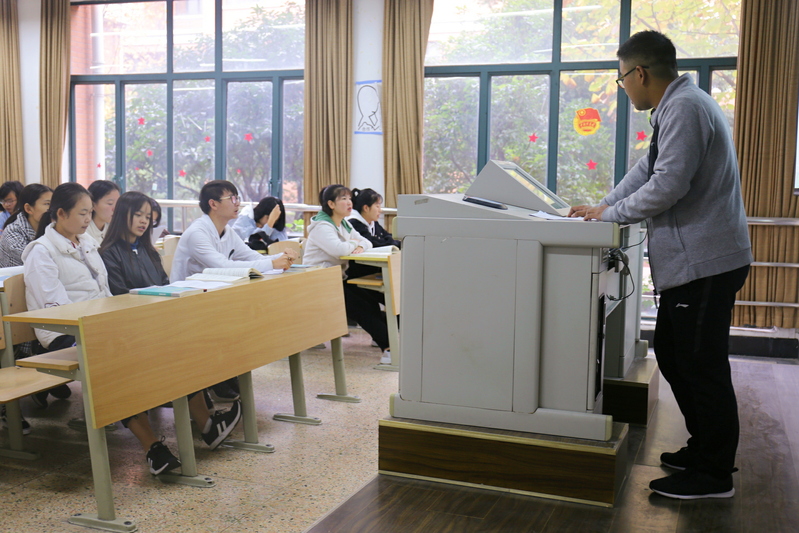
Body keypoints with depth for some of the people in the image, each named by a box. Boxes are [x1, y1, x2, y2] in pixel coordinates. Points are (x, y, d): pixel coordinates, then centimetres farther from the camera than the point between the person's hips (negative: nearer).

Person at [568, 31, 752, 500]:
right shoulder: (678, 106, 18)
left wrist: (610, 214, -12)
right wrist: (602, 206, 15)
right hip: (690, 260, 11)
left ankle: (714, 476, 10)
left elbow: (668, 185, -25)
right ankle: (706, 448, 30)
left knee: (702, 366, -2)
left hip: (704, 262, -10)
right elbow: (648, 170, 23)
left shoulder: (685, 108, -16)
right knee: (672, 355, 17)